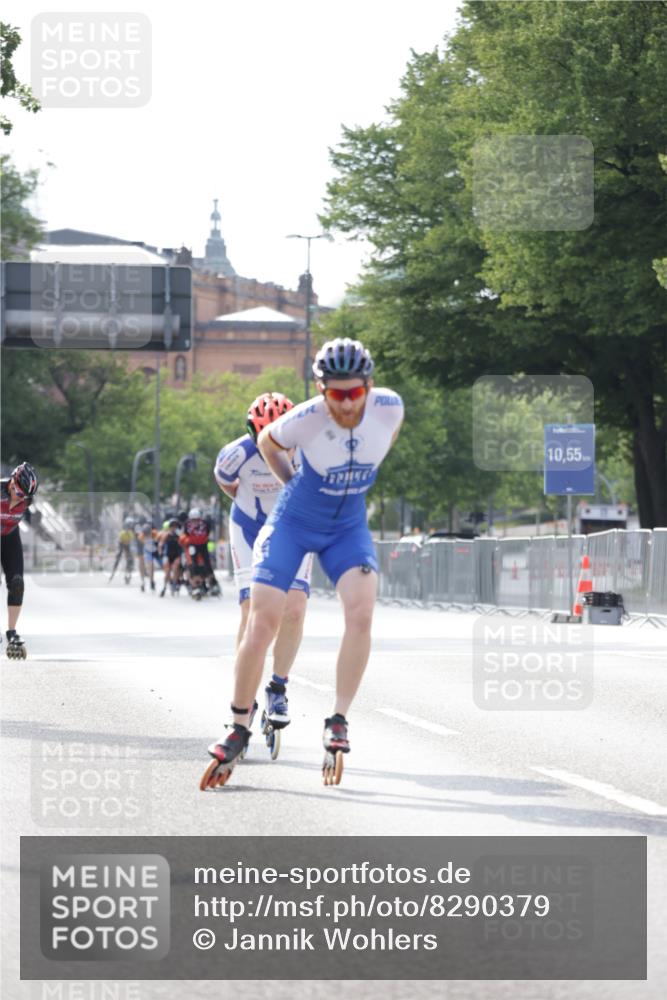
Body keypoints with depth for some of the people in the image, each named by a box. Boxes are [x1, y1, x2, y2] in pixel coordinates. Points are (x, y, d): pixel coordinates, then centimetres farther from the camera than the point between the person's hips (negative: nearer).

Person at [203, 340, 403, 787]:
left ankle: (338, 723, -15)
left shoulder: (389, 407, -21)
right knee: (262, 624, -9)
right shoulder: (304, 420, -28)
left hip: (349, 527, 2)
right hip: (293, 525, -2)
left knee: (361, 611, -23)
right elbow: (267, 442, -3)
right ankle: (239, 730, 6)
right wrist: (295, 484, 2)